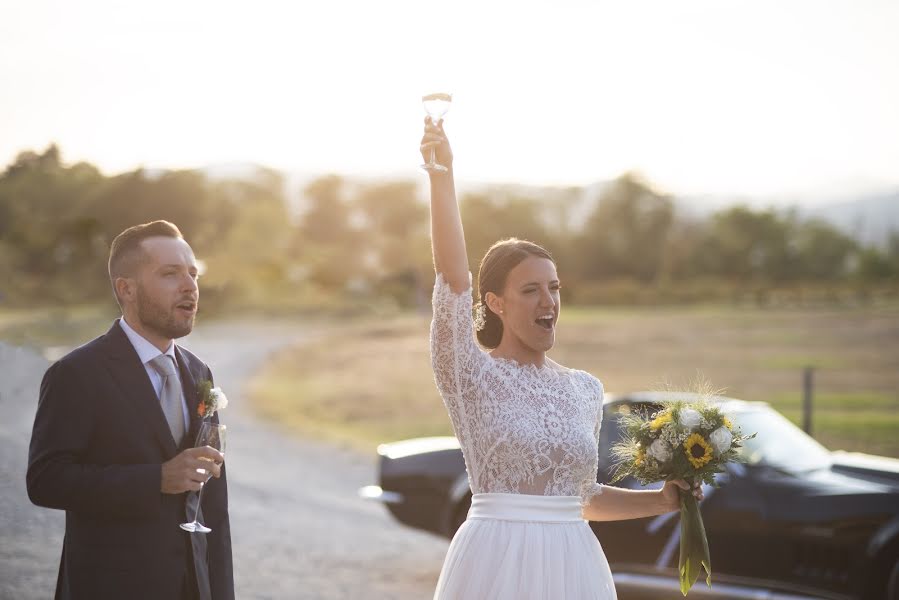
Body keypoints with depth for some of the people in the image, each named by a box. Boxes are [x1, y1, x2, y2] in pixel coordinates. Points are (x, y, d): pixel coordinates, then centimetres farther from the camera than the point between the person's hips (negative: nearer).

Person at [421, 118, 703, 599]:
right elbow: (452, 275, -19)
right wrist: (442, 174, -26)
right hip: (497, 560, -4)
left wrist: (662, 501, 10)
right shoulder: (471, 374, -5)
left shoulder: (585, 389, 10)